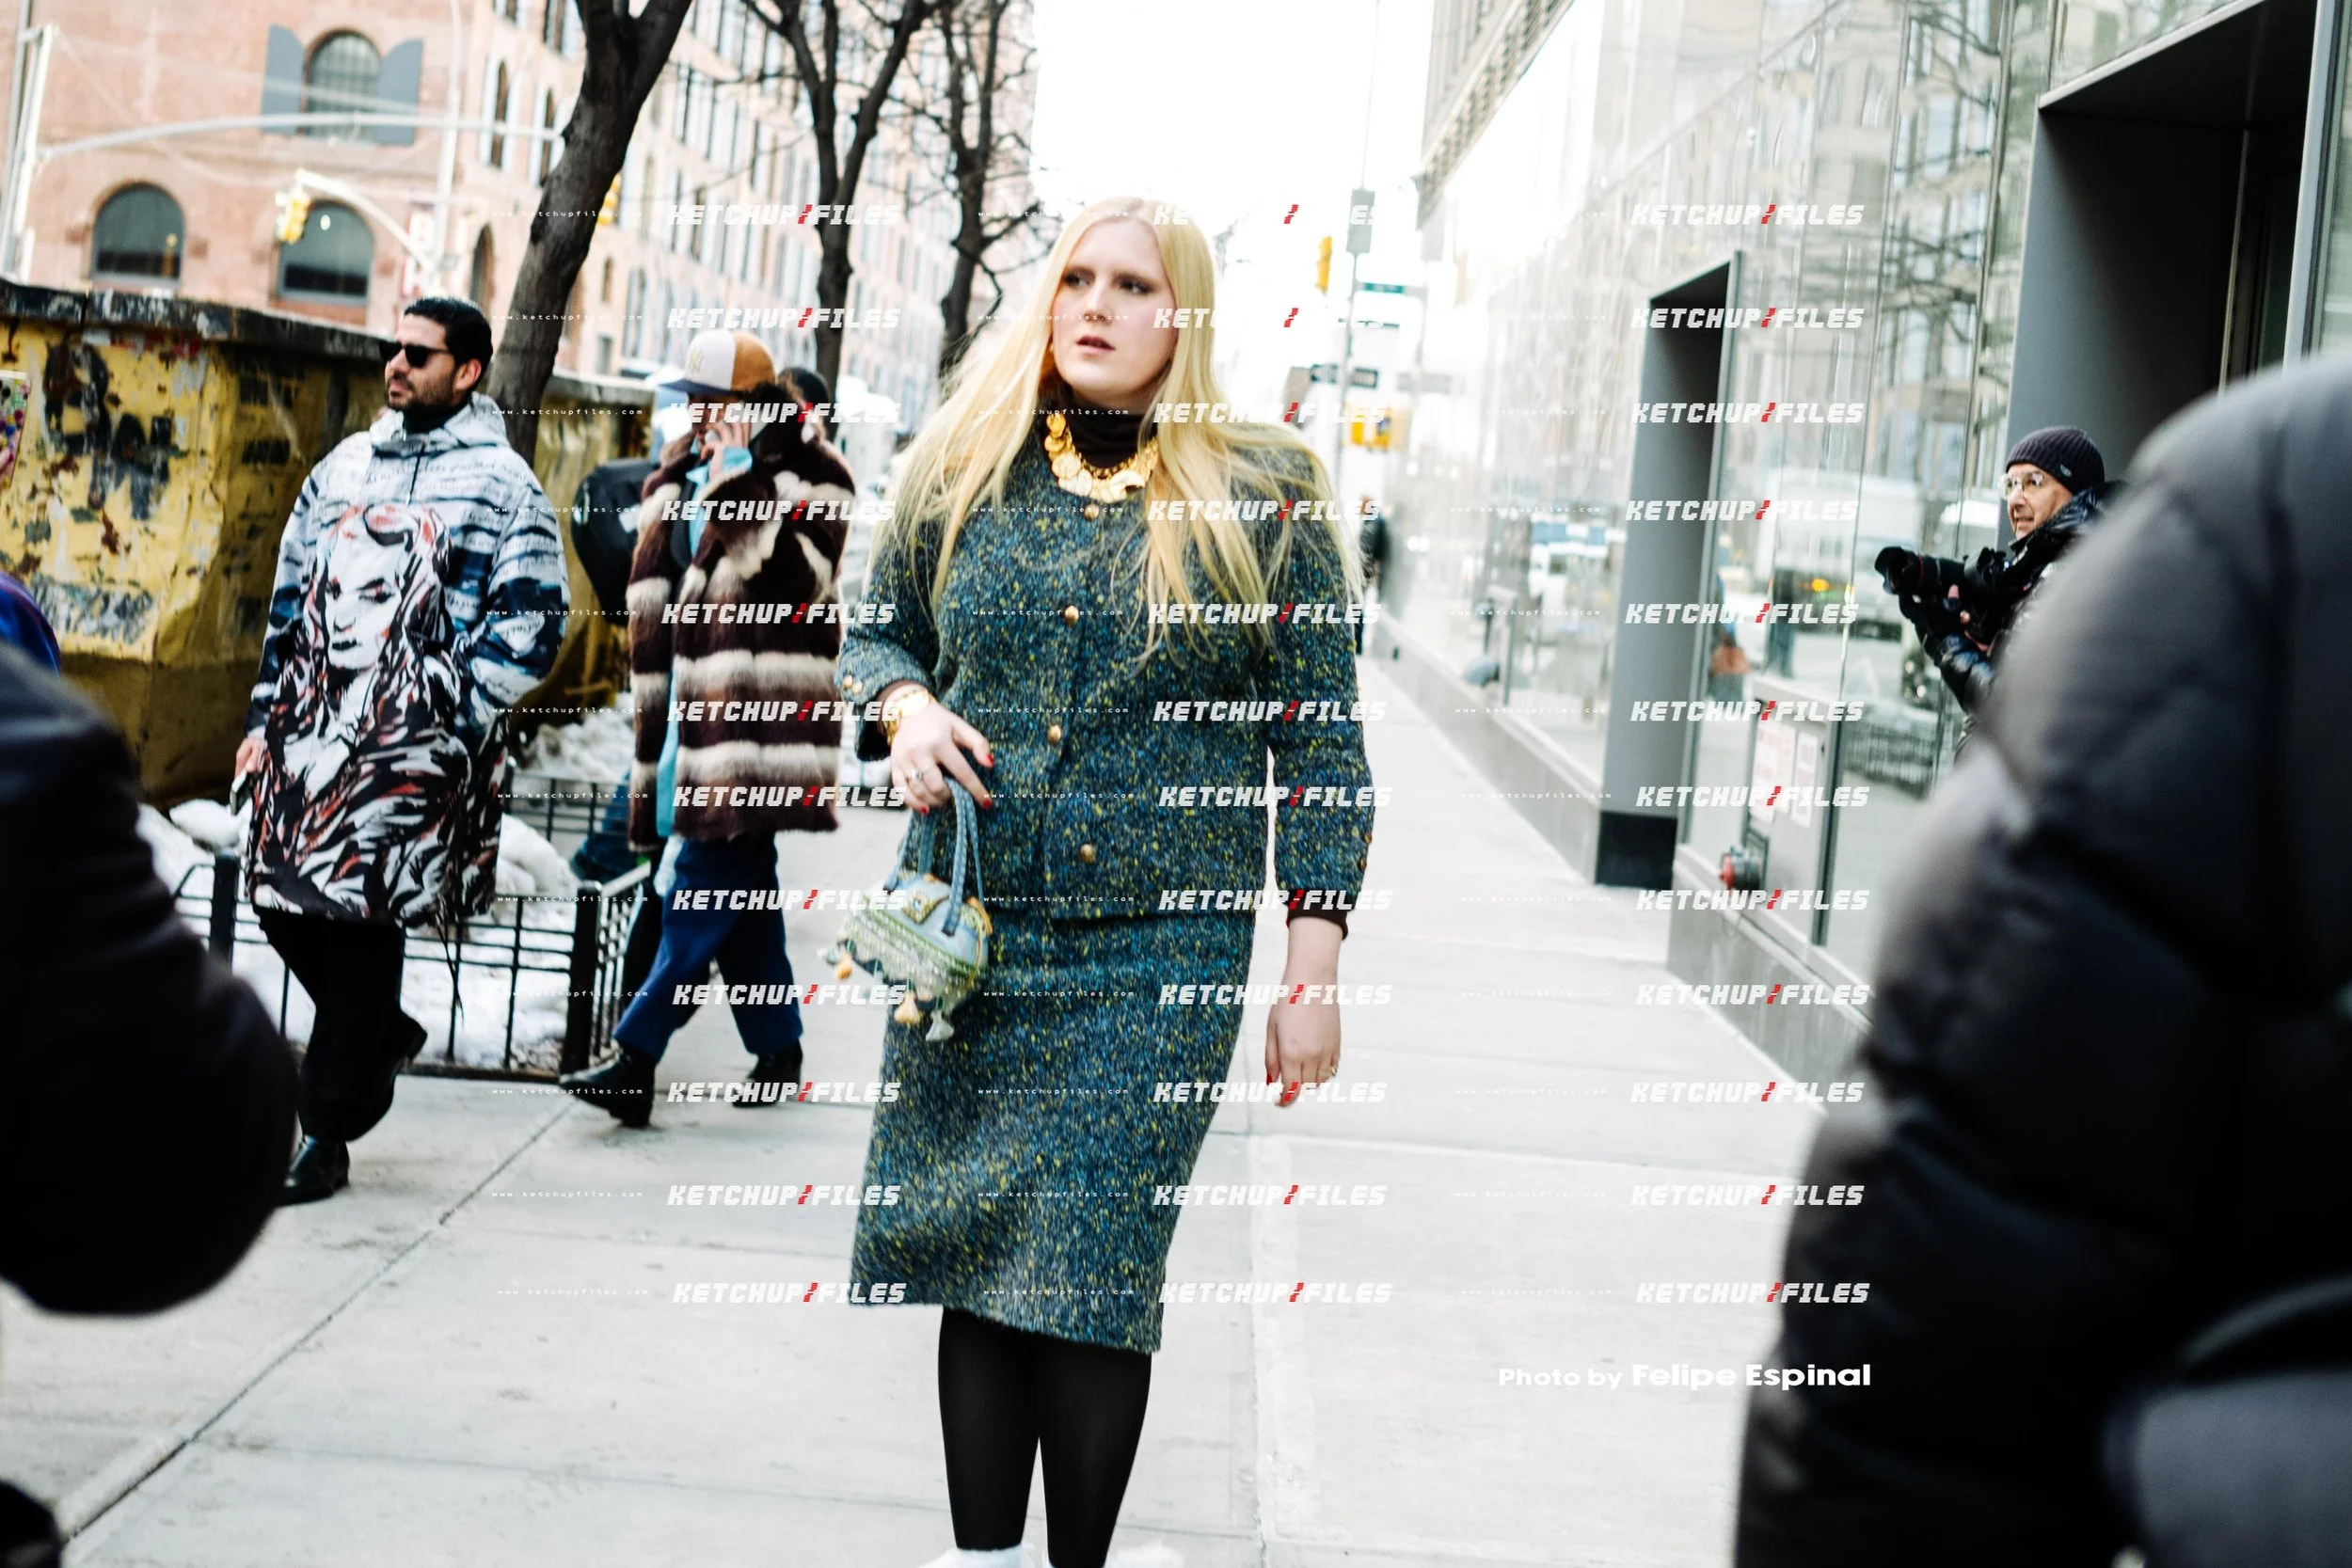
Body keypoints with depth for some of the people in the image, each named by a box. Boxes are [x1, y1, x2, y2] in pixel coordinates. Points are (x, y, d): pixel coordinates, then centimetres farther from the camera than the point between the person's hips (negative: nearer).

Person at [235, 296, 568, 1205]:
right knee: (286, 903, 5)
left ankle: (325, 1137, 2)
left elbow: (531, 624, -5)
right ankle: (382, 1033, 32)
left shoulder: (499, 483, -1)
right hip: (310, 731, 6)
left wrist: (451, 725, -11)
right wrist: (265, 718, 14)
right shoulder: (345, 466, 17)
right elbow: (291, 595, 20)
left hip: (413, 749, -6)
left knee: (363, 919, -6)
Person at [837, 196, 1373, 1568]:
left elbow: (1321, 748, -1)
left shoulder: (1263, 499, -2)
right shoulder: (965, 468, 6)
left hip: (1161, 951, -3)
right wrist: (904, 706, -5)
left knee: (1096, 1272, -3)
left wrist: (1315, 969, -6)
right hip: (969, 934, 3)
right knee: (973, 1255, 6)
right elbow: (876, 631, 19)